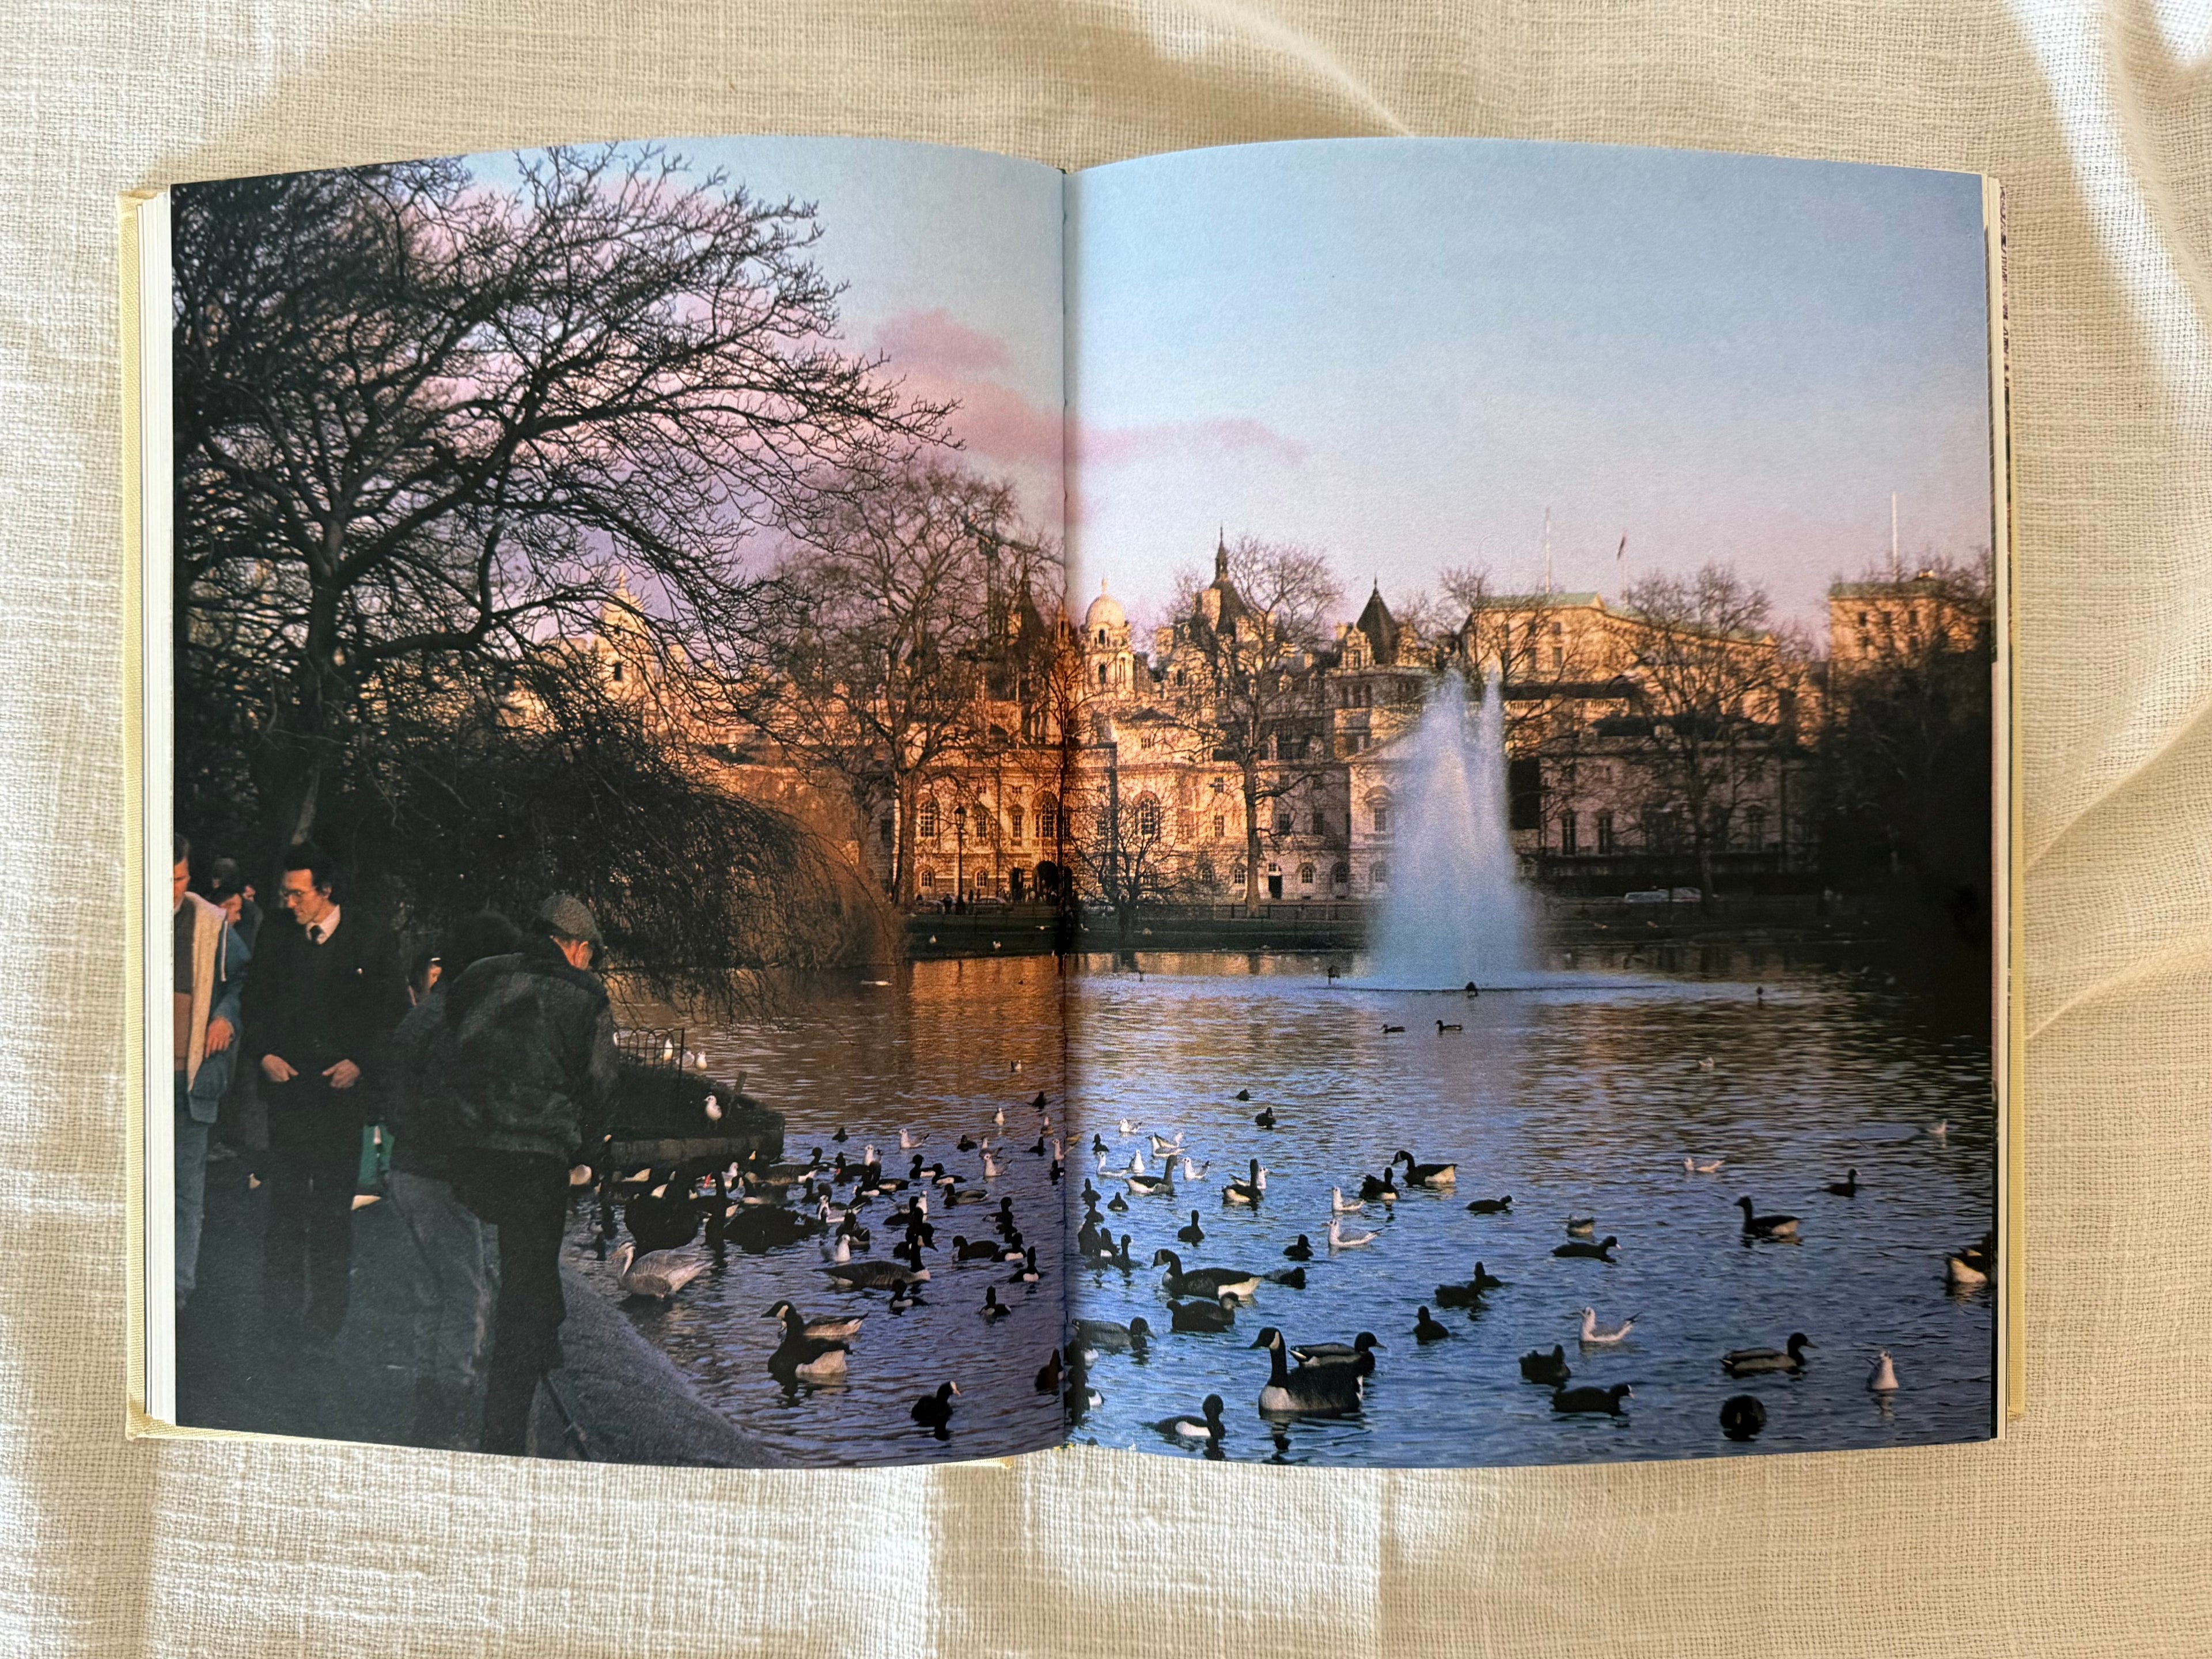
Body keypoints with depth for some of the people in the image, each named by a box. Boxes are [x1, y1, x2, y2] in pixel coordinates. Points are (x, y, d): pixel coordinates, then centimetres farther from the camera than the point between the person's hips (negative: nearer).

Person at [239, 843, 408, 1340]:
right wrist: (264, 1054, 2)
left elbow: (395, 1011, 3)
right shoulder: (278, 940, 10)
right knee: (285, 1194, 3)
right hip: (287, 1083, 3)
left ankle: (328, 1308, 8)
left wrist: (362, 1063, -7)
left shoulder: (371, 941, 1)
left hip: (343, 1088, -3)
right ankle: (282, 1297, 15)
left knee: (333, 1200, -1)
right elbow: (255, 1003, 18)